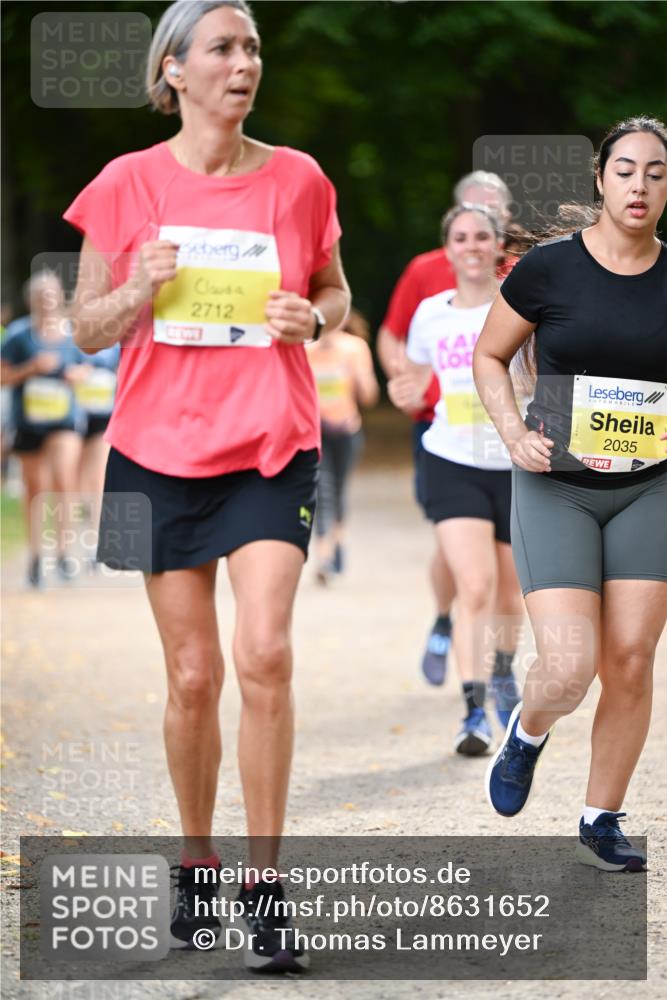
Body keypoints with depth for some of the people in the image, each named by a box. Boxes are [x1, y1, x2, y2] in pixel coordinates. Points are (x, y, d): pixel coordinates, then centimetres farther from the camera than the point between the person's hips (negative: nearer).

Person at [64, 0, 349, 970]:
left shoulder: (298, 180, 2)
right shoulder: (129, 183, -1)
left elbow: (335, 289, 16)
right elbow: (87, 325, 5)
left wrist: (314, 316, -7)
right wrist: (142, 288, -16)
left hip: (271, 445, 0)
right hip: (161, 448, 0)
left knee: (265, 653, -16)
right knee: (194, 676, 3)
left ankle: (264, 887, -9)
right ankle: (196, 866, 23)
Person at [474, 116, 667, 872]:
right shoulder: (548, 269, -6)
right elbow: (488, 357, 6)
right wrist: (513, 433, -9)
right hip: (557, 489, -2)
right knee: (569, 670, -13)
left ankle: (602, 822, 16)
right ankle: (528, 729, 23)